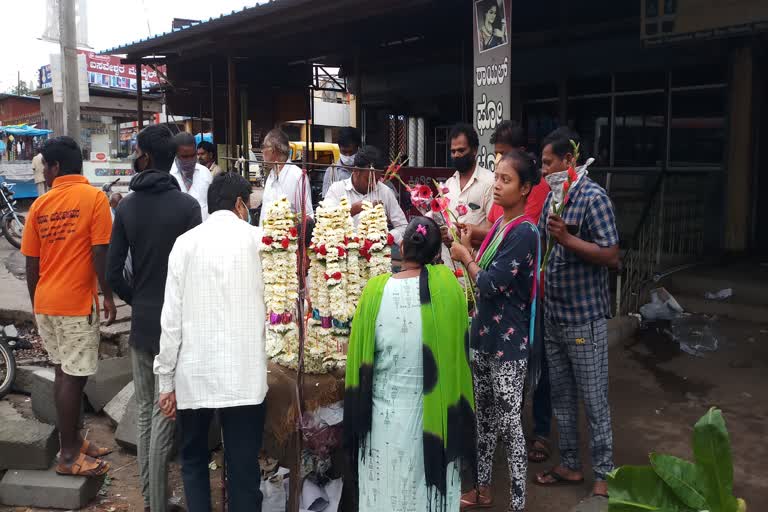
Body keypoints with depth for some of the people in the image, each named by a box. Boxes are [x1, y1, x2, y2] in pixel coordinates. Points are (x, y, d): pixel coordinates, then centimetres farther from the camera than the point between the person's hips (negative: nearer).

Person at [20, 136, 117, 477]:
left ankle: (72, 441, 28)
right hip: (76, 302, -5)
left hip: (45, 302, 6)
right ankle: (68, 456, 9)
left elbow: (31, 263, 7)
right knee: (73, 377, 1)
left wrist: (36, 304, 18)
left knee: (64, 373, 16)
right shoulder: (94, 197, -9)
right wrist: (109, 296, -5)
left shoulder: (40, 204, 5)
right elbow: (100, 253, -14)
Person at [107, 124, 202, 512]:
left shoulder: (126, 207, 1)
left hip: (141, 322, 5)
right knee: (165, 416, 1)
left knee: (145, 412, 16)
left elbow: (114, 273, 0)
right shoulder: (187, 205, -12)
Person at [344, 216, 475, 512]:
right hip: (434, 416, 0)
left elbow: (361, 361, -4)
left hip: (385, 414, 0)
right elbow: (458, 345, -4)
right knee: (431, 488, 19)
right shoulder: (447, 284, -12)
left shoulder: (375, 289, -11)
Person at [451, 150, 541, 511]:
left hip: (508, 341, -9)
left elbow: (491, 284, -21)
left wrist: (465, 256, -7)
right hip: (485, 332, 9)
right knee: (484, 414, 18)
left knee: (508, 422, 1)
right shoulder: (500, 224, 8)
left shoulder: (524, 232, -19)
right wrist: (468, 251, 0)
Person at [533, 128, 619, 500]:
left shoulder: (593, 198, -14)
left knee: (594, 400, 5)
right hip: (552, 315, 8)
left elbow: (611, 256, -19)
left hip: (584, 318, -8)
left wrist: (567, 239, -26)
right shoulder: (553, 196, 9)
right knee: (561, 396, 16)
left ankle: (604, 476, 20)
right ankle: (570, 465, 31)